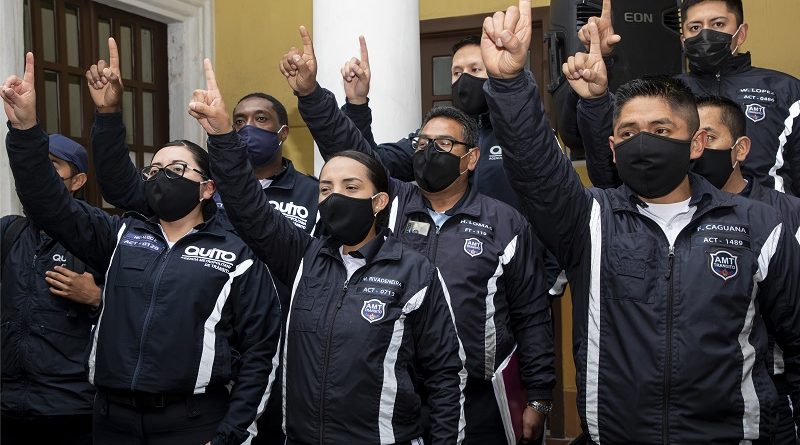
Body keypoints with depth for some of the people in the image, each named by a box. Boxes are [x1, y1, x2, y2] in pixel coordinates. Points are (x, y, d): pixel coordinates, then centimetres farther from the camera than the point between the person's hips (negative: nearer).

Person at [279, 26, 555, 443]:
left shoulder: (506, 224, 0)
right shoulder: (389, 205, 5)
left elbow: (531, 317, 1)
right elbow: (347, 148, -7)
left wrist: (539, 398, 0)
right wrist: (311, 94, -22)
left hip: (476, 400, -1)